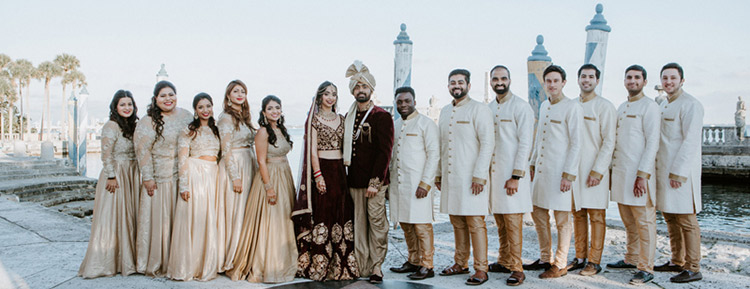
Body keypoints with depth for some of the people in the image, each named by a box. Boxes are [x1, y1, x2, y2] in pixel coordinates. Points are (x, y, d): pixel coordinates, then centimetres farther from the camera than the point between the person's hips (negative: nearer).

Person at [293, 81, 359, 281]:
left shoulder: (341, 119, 14)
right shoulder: (314, 119, -1)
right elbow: (312, 150, -7)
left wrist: (347, 171, 8)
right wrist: (318, 175, -15)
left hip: (340, 170, 5)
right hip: (322, 168, -5)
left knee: (342, 215, 4)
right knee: (321, 214, -5)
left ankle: (341, 264, 11)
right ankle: (319, 265, 3)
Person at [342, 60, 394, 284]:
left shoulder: (382, 116, -3)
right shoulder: (348, 118, 14)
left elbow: (384, 151, -8)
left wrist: (375, 181, -14)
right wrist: (347, 177, 9)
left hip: (375, 181, -5)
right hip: (354, 181, 5)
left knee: (377, 222, -2)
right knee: (359, 223, 6)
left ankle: (376, 266, 6)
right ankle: (361, 266, 12)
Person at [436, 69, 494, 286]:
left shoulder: (479, 109, -4)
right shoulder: (445, 112, 16)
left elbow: (487, 143, -10)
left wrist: (479, 175, -16)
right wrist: (438, 173, 16)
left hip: (471, 177, -6)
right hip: (450, 177, 6)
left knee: (475, 223, -5)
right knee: (457, 222, 11)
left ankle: (481, 269, 1)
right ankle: (461, 264, 21)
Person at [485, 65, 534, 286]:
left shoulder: (521, 107, -6)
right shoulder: (488, 108, 14)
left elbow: (525, 143, -11)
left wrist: (516, 176, -16)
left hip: (511, 174, -6)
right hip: (492, 172, 6)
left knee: (513, 222, -6)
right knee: (500, 222, 12)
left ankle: (516, 269, 0)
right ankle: (504, 262, 24)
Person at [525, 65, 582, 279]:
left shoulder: (572, 107, -8)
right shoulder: (544, 106, 14)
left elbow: (576, 143, -12)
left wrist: (569, 174, -16)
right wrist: (533, 163, 18)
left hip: (560, 171, -8)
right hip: (541, 169, 8)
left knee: (562, 220, 0)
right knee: (538, 215, 12)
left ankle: (560, 265, 9)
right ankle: (545, 258, 25)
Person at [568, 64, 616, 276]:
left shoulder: (604, 106, -3)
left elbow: (609, 141, -8)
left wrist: (598, 170, -14)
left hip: (595, 170, -5)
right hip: (573, 168, 5)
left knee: (596, 215, -1)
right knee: (578, 213, 9)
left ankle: (594, 262, 5)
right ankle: (580, 257, 18)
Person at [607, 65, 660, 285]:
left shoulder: (649, 106, -6)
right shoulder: (621, 108, 18)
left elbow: (652, 142, -13)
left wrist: (643, 175, -19)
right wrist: (611, 169, 15)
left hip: (638, 173, -8)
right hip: (620, 172, 8)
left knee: (644, 222, -3)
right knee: (629, 223, 15)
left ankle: (646, 269, 2)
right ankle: (631, 259, 26)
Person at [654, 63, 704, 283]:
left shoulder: (690, 105, -9)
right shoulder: (663, 106, 18)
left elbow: (691, 141, -16)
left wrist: (678, 172, -20)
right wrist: (655, 170, 15)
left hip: (680, 172, -9)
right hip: (663, 170, 9)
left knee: (686, 220, -6)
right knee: (670, 218, 13)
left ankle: (693, 269, 0)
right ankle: (677, 261, 22)